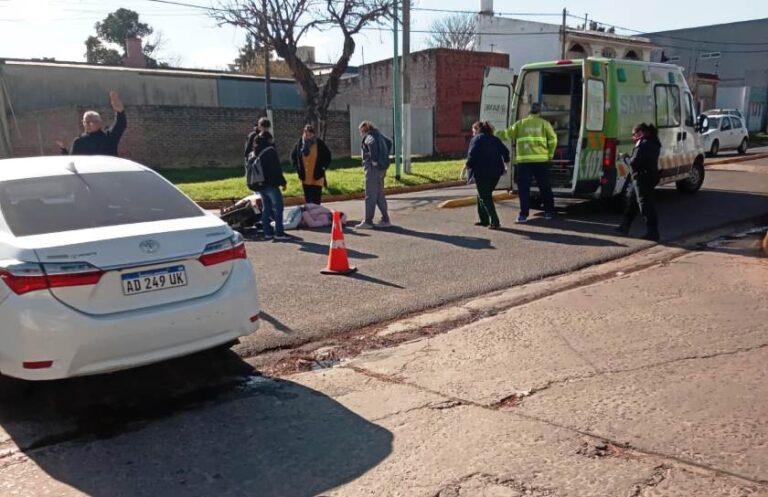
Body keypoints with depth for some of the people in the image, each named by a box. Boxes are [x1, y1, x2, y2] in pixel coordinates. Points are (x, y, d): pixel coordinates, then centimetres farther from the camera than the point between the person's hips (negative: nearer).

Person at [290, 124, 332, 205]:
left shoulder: (320, 144, -7)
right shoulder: (299, 143, 0)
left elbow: (328, 155, 4)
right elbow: (293, 156, 15)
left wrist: (323, 167, -4)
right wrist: (297, 166, 5)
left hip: (317, 177, -3)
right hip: (305, 178, 3)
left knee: (316, 201, -4)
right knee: (308, 200, 12)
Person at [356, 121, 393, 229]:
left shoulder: (368, 137, -9)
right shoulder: (379, 135, 16)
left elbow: (372, 143, -32)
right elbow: (389, 142, 30)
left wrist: (374, 160, -23)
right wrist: (385, 157, 22)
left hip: (373, 168, -9)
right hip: (381, 167, 9)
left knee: (370, 196, -5)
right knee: (380, 195, 14)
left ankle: (368, 222, -2)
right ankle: (385, 220, 17)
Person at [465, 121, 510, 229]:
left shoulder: (477, 139, -3)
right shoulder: (495, 139, 17)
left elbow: (472, 155, -16)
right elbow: (505, 151, 14)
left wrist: (468, 165, -3)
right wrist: (505, 164, 22)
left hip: (482, 172, -7)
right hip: (495, 172, 7)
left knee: (484, 198, -1)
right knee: (483, 196, 21)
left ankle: (495, 222, -9)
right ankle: (484, 219, 22)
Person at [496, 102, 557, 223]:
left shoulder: (520, 123, 6)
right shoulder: (544, 123, 7)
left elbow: (507, 134, 5)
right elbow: (553, 139, 1)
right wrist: (550, 155, 13)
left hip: (524, 160, -1)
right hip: (541, 160, 1)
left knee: (523, 187, 3)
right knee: (544, 187, 12)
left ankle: (524, 214, -2)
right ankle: (549, 211, 21)